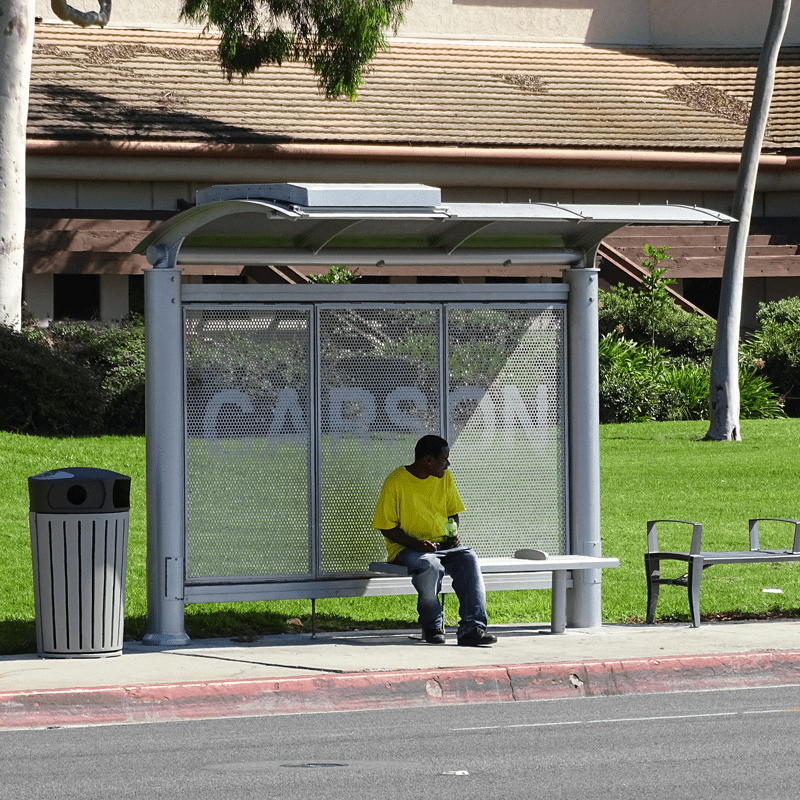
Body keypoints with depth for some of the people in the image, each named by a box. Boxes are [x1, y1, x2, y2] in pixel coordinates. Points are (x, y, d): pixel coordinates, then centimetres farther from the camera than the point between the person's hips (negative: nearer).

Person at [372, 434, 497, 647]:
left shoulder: (445, 478, 9)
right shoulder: (395, 483, -9)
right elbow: (387, 527, -7)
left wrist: (453, 535, -1)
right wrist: (415, 543, -21)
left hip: (442, 544, 5)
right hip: (406, 548, -5)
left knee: (468, 559, -26)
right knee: (430, 565, -38)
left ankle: (472, 628, -32)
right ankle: (432, 626, -15)